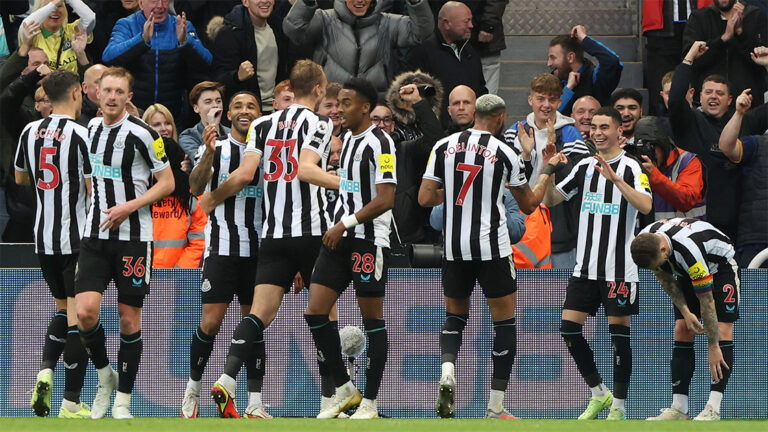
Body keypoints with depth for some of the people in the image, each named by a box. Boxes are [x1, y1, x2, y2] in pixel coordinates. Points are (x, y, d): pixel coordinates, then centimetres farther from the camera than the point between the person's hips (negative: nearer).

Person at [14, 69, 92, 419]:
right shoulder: (81, 134, -13)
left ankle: (45, 370, -1)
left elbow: (20, 177, 21)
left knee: (62, 308, 22)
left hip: (43, 238, 6)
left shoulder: (30, 132, 6)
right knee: (78, 316, -3)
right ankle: (71, 403, -5)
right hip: (77, 238, -6)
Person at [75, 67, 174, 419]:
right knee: (86, 311, -13)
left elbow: (167, 182, -7)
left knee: (129, 318, 1)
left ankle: (123, 401, 13)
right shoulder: (93, 127, 8)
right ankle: (105, 377, 11)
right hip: (95, 234, 4)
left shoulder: (142, 134, -11)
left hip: (133, 236, -4)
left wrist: (129, 207, -17)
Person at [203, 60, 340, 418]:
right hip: (312, 231, -4)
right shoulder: (319, 123, -1)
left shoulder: (263, 124, 12)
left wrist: (213, 197, 17)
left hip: (273, 234, 4)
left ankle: (226, 380, -25)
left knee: (260, 313, -5)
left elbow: (244, 174, 2)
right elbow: (305, 169, -18)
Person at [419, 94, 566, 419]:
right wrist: (549, 169, 20)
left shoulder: (443, 147, 2)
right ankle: (495, 408, 3)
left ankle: (447, 373, -9)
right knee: (505, 322, 6)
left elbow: (425, 199, 1)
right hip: (492, 247, -3)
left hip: (454, 247, 3)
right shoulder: (505, 153, -4)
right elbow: (529, 204, 8)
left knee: (455, 316, 20)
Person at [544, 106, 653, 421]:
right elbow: (550, 201, 13)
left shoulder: (630, 168, -6)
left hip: (618, 270, -5)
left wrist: (614, 177, -32)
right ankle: (599, 394, 14)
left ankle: (618, 406, 5)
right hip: (585, 267, 5)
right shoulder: (584, 167, 10)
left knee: (619, 333, -2)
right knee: (569, 329, -1)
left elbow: (646, 206, -23)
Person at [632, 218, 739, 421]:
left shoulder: (688, 250, -41)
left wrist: (713, 347, -27)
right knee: (682, 331, -6)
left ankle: (713, 409, -24)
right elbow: (665, 278, -2)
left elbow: (707, 301, -33)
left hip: (721, 265, -7)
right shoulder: (645, 242, -21)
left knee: (722, 330, -19)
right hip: (687, 274, 7)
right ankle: (678, 409, -9)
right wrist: (685, 312, -10)